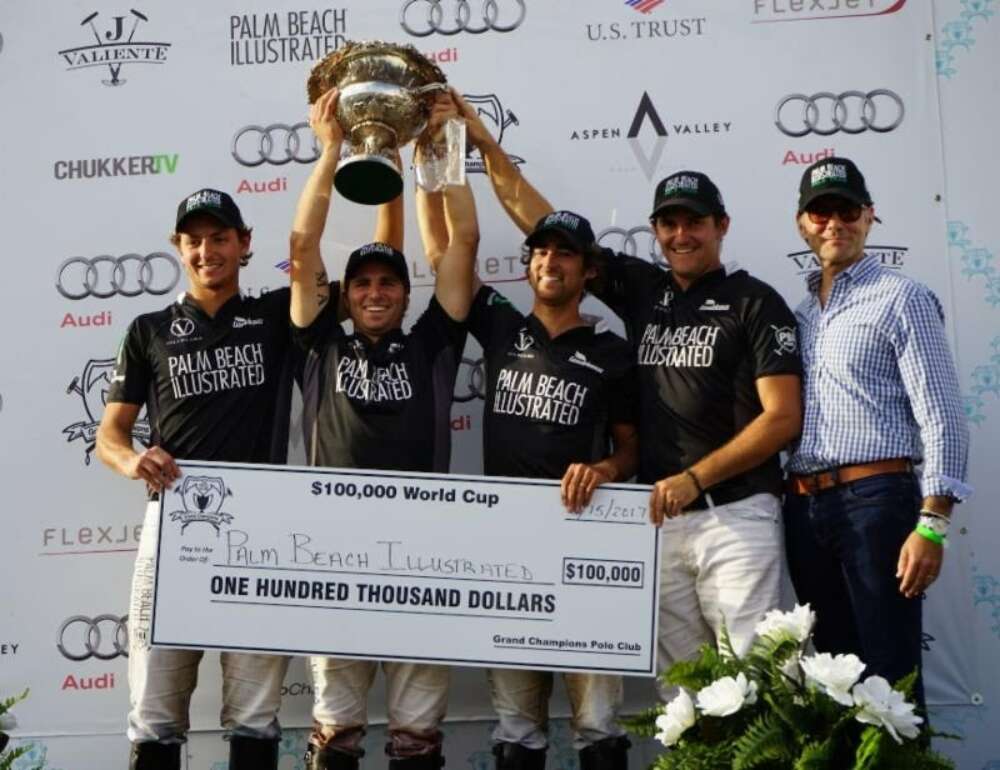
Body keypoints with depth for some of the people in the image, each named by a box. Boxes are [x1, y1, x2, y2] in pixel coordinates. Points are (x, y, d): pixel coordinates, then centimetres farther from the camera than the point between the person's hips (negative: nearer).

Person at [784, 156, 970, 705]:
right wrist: (792, 507, 8)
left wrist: (931, 525, -15)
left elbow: (941, 419, -7)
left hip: (876, 499, -6)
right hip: (804, 506, 6)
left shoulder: (901, 298, 1)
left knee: (890, 673, -4)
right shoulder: (798, 312, 18)